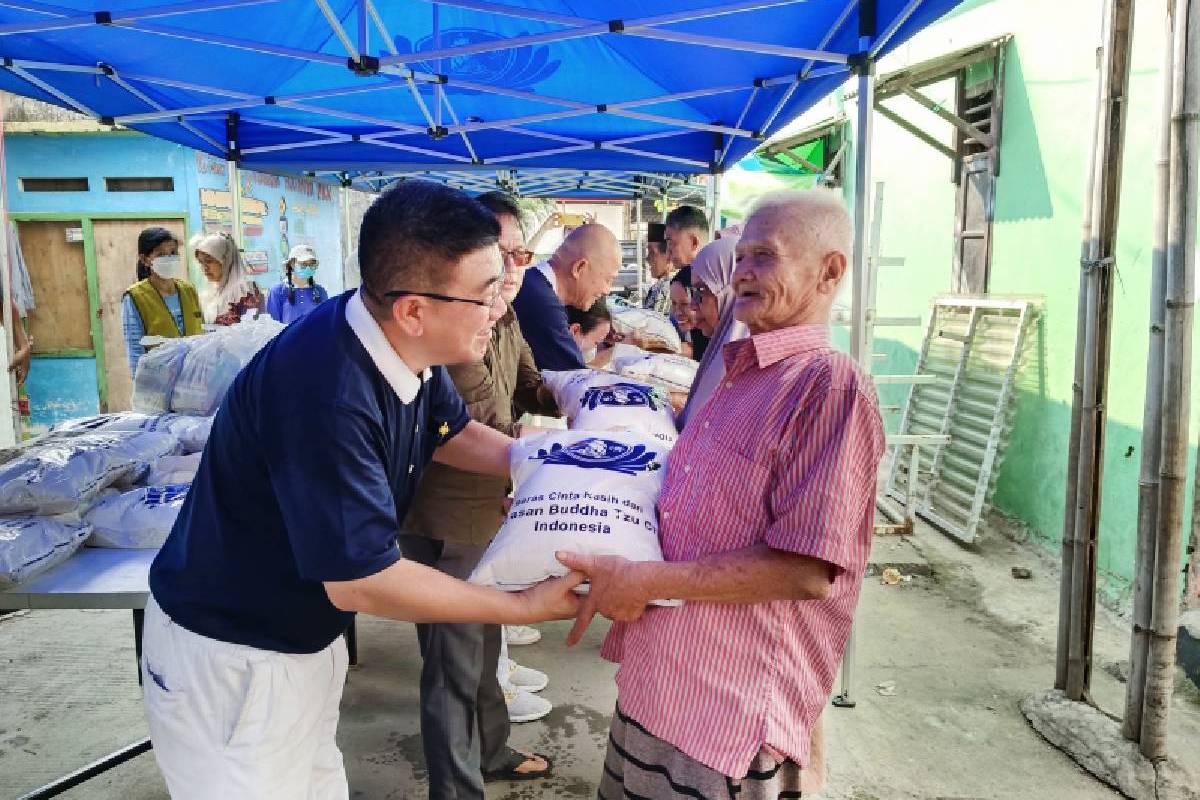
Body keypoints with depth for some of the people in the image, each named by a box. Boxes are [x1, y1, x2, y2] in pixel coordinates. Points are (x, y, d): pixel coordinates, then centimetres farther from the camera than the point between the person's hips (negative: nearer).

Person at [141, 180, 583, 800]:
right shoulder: (325, 393, -35)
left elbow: (452, 432, 11)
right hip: (228, 657, -7)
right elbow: (360, 581, -28)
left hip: (306, 636, 8)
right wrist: (525, 606, -20)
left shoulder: (406, 347, -10)